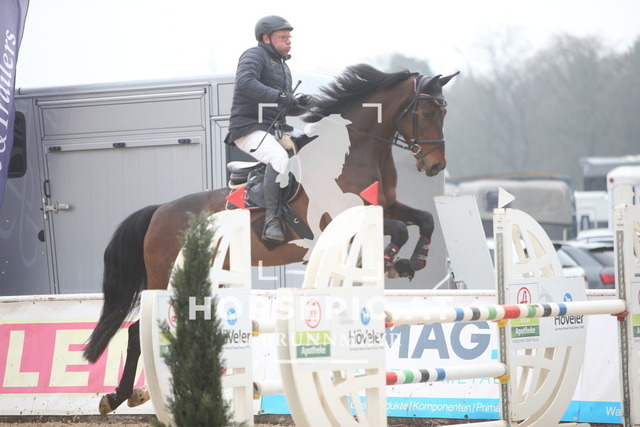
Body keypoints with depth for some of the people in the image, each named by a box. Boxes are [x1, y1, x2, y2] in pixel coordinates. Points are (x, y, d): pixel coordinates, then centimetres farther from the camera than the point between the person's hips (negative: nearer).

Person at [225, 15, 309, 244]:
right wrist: (279, 96, -32)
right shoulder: (255, 55, -5)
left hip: (276, 129, 9)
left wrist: (300, 105, 4)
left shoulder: (283, 66, 23)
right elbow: (245, 82, -26)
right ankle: (272, 220, -37)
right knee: (279, 158, -34)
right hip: (249, 129, -9)